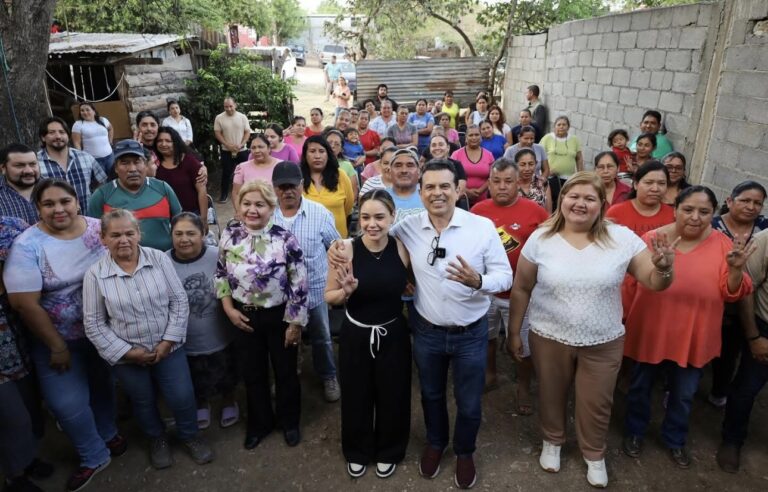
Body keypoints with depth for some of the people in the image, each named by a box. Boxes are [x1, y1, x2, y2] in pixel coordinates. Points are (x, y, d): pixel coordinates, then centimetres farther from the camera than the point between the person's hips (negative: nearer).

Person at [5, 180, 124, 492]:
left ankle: (108, 433, 48)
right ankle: (94, 457, 25)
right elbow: (24, 303, -17)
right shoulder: (27, 246, -17)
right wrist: (57, 346, -12)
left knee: (103, 384, 20)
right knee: (68, 403, -2)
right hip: (59, 337, -2)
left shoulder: (99, 229, -8)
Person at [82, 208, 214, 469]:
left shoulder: (159, 259, -11)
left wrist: (168, 341, -13)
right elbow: (94, 325, -8)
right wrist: (127, 352, -13)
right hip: (126, 356, 0)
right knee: (143, 402, 20)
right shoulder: (95, 274, -13)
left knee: (181, 397, 7)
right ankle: (157, 439, 49)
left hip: (168, 348, 0)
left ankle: (190, 436, 38)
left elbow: (179, 302, -8)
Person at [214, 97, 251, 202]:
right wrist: (228, 145, -13)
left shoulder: (242, 117, -3)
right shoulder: (219, 118, -4)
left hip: (242, 150, 1)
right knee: (226, 173, 3)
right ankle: (224, 194, 13)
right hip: (226, 151, -1)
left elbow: (247, 132, -1)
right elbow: (217, 133, -3)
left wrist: (241, 145, -14)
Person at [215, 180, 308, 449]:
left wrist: (295, 323, -11)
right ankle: (259, 423, 43)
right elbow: (221, 275, 6)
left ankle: (289, 422, 41)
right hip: (244, 317, 3)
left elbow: (299, 284, -14)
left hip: (279, 316, -3)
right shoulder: (229, 235, -6)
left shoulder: (285, 239, -18)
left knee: (285, 372, 16)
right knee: (252, 374, 19)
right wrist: (229, 309, -3)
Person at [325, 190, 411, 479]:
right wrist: (347, 291, -26)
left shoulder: (402, 249, -12)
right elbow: (329, 296, -8)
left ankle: (388, 452, 45)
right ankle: (357, 451, 45)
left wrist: (404, 289, -12)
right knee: (356, 396, 16)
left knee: (393, 396, 17)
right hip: (355, 335, -1)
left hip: (393, 334, 1)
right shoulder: (347, 251, -17)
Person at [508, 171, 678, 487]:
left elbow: (654, 283, -5)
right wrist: (514, 332, 1)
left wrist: (663, 268, -28)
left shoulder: (622, 238, -9)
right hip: (549, 338, 0)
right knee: (551, 396, 20)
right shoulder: (540, 239, -10)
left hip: (603, 342, 1)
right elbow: (521, 289, -3)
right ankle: (552, 442, 49)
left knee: (596, 404, 17)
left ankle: (594, 454, 45)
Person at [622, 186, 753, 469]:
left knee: (684, 395, 20)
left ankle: (675, 439, 46)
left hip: (694, 337, 2)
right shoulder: (652, 239, -11)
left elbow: (733, 294, -8)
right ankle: (634, 432, 42)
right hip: (651, 332, -1)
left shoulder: (723, 245, -7)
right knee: (641, 386, 17)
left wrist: (735, 269, -23)